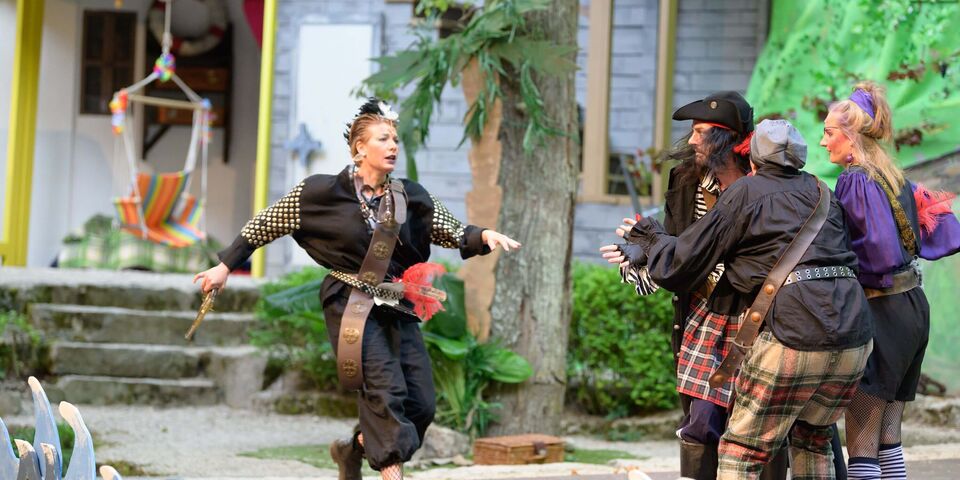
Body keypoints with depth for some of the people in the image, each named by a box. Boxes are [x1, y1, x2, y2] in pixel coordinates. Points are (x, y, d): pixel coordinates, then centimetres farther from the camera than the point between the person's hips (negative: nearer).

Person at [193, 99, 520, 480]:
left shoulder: (411, 198, 5)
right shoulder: (323, 192, -6)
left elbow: (453, 233, 8)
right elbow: (265, 225, 2)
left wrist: (484, 236, -13)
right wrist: (225, 266, 3)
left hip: (398, 309, 5)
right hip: (351, 305, -5)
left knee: (421, 405, 1)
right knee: (386, 390, -21)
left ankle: (354, 449, 26)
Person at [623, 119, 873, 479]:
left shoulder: (745, 193, 6)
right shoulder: (819, 192, 20)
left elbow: (679, 265, 8)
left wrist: (647, 235, 28)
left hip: (793, 339, -5)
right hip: (854, 339, 5)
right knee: (812, 440, 25)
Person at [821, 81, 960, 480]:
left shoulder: (855, 179, -13)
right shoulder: (895, 178, 12)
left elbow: (880, 251, -22)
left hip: (880, 312, -9)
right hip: (914, 306, 9)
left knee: (860, 446, -7)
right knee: (887, 438, 14)